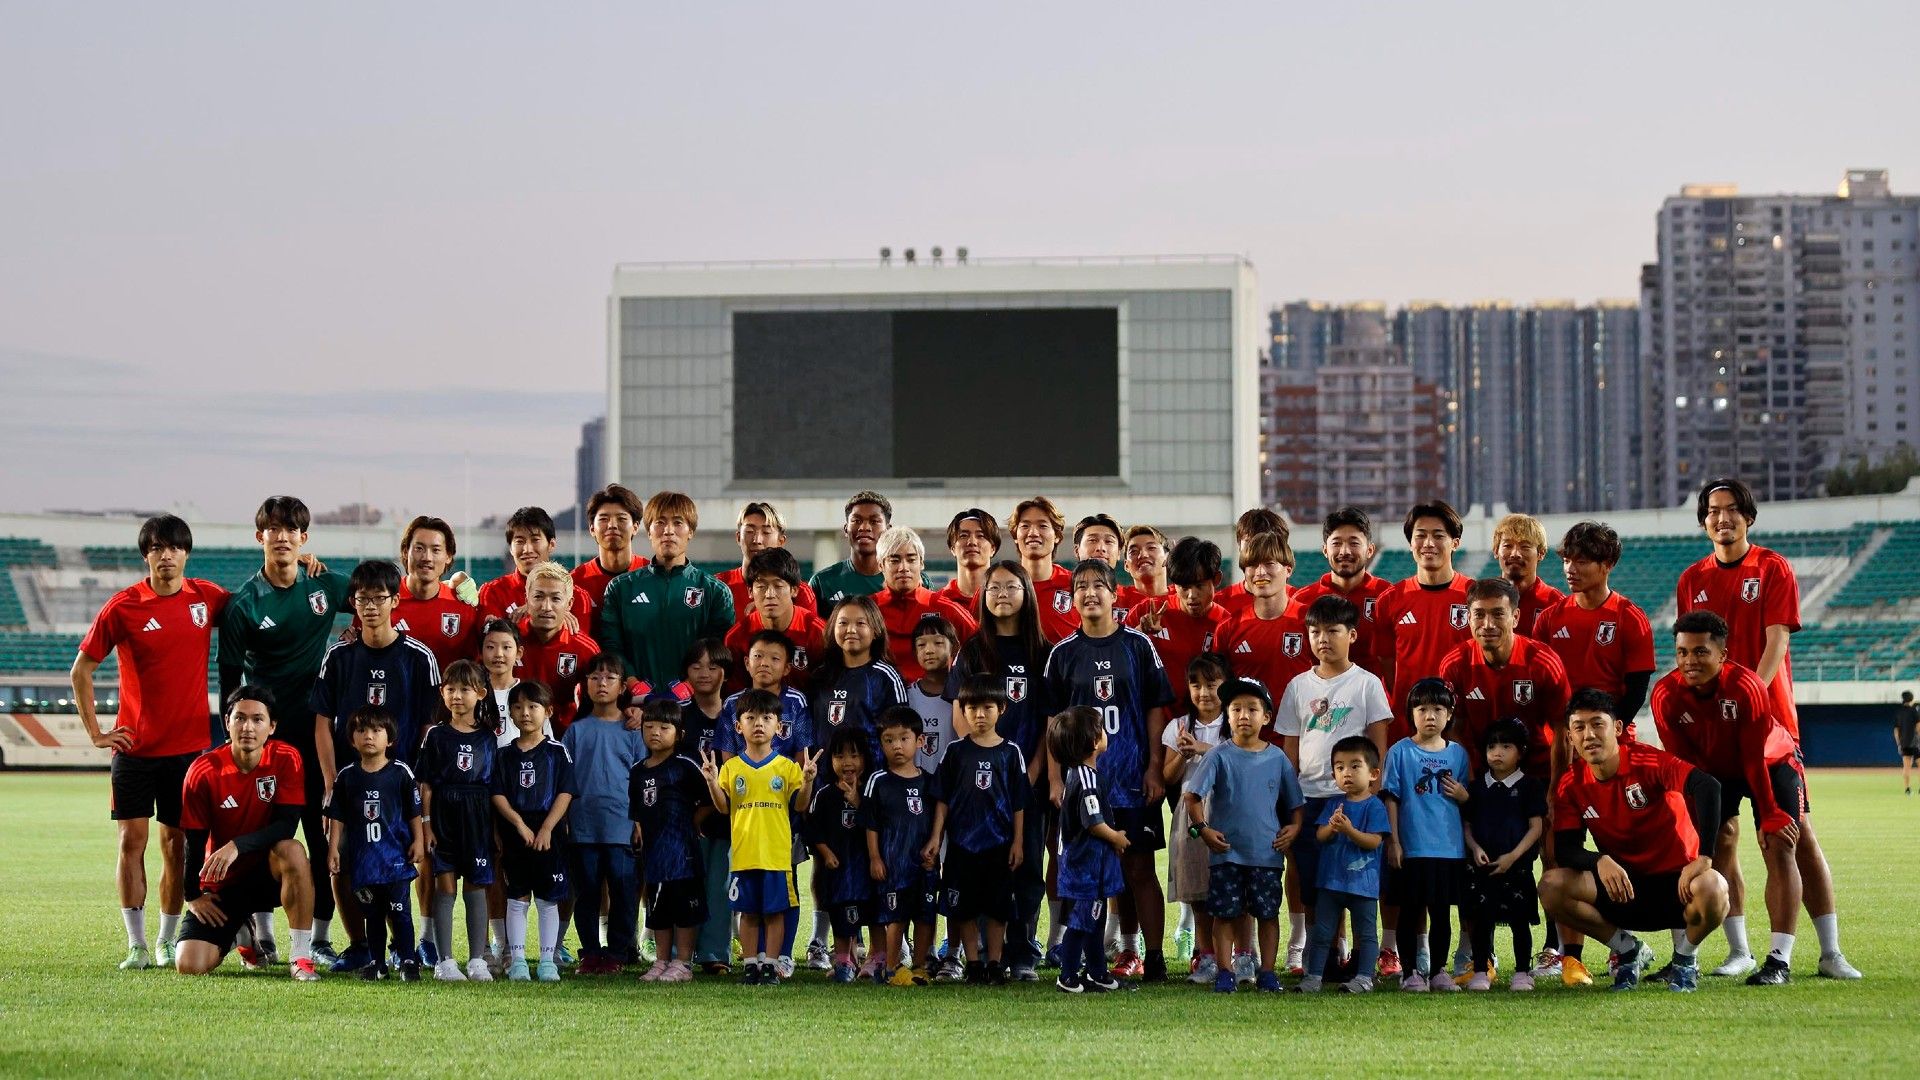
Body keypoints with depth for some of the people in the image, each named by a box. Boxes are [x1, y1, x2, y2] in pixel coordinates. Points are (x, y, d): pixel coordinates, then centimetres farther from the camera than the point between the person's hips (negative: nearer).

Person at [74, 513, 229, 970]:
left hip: (189, 744, 2)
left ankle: (168, 940, 16)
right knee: (132, 840, -3)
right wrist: (95, 732, -1)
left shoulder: (209, 598, 1)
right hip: (134, 745, -2)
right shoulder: (123, 607, -6)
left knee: (176, 842, 5)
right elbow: (81, 670, 2)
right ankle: (136, 944, 2)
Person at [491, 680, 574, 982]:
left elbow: (565, 793, -4)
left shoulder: (558, 753, 1)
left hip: (549, 835, -1)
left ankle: (547, 960, 8)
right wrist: (519, 824, -12)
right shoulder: (503, 754, 6)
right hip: (514, 834, 1)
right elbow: (497, 794, 1)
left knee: (548, 900, 3)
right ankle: (517, 960, 7)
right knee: (517, 899, 4)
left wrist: (547, 828, -13)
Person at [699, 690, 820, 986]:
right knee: (748, 912, 6)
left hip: (777, 855, -1)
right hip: (743, 854, 1)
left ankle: (768, 964, 9)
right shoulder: (731, 768, 6)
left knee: (775, 911, 2)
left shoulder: (787, 767, 4)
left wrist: (808, 781, -16)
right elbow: (723, 807, 2)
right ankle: (750, 964, 13)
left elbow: (799, 804, 1)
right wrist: (712, 783, -14)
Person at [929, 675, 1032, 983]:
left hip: (998, 843, 0)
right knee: (963, 906, 3)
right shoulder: (956, 752, 2)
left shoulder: (1010, 753, 1)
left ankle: (995, 964, 13)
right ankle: (973, 963, 13)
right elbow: (942, 799, 4)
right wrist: (936, 836, -1)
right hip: (961, 842, 1)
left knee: (997, 906, 4)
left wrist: (1017, 842, 0)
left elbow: (1019, 804, 4)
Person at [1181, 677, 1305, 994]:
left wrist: (1293, 827, -5)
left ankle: (1267, 973, 14)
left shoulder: (1277, 758, 4)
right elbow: (1192, 795, -3)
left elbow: (1296, 802, 11)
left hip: (1267, 852, 1)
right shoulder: (1219, 756, -2)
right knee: (1225, 913, 3)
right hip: (1226, 851, -1)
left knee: (1268, 912, 6)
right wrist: (1202, 828, -14)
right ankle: (1224, 973, 9)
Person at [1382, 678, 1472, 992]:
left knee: (1442, 913, 9)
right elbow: (1391, 798, -2)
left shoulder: (1457, 753, 8)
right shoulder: (1401, 752, -1)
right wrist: (1393, 842, -6)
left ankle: (1438, 970, 19)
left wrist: (1462, 795, -7)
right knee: (1411, 912, 3)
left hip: (1450, 848, 3)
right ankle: (1410, 972, 12)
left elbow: (1466, 800, 17)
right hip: (1412, 847, -3)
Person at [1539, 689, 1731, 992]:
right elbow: (1565, 848, -8)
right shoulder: (1571, 785, -4)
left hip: (1675, 882, -3)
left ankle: (1685, 958, -2)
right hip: (1622, 890, 3)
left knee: (1712, 889, -38)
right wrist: (1600, 862, -31)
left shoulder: (1649, 762, -17)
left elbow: (1708, 787, -32)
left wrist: (1703, 856, -39)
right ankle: (1628, 951, 3)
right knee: (1551, 886, -21)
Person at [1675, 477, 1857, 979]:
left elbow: (1776, 641, -8)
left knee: (1798, 830, -5)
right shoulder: (1691, 580, 11)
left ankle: (1830, 952, -3)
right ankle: (1739, 950, 8)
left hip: (1769, 716, -3)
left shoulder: (1773, 569, 1)